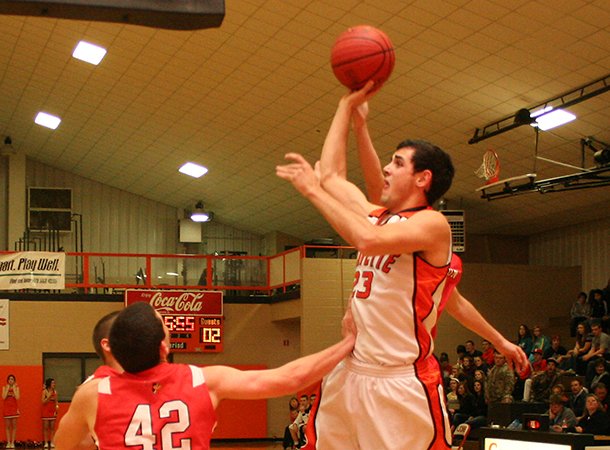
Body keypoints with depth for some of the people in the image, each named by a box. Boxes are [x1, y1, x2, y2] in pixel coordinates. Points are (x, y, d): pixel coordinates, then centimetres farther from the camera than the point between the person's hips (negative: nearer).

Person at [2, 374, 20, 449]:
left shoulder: (16, 387, 2)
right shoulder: (4, 387, 3)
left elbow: (17, 397, -11)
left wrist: (14, 388, -9)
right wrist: (7, 388, -9)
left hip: (14, 407, -1)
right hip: (7, 408, 1)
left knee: (14, 426, 0)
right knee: (7, 426, 3)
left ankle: (12, 442, 4)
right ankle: (8, 442, 6)